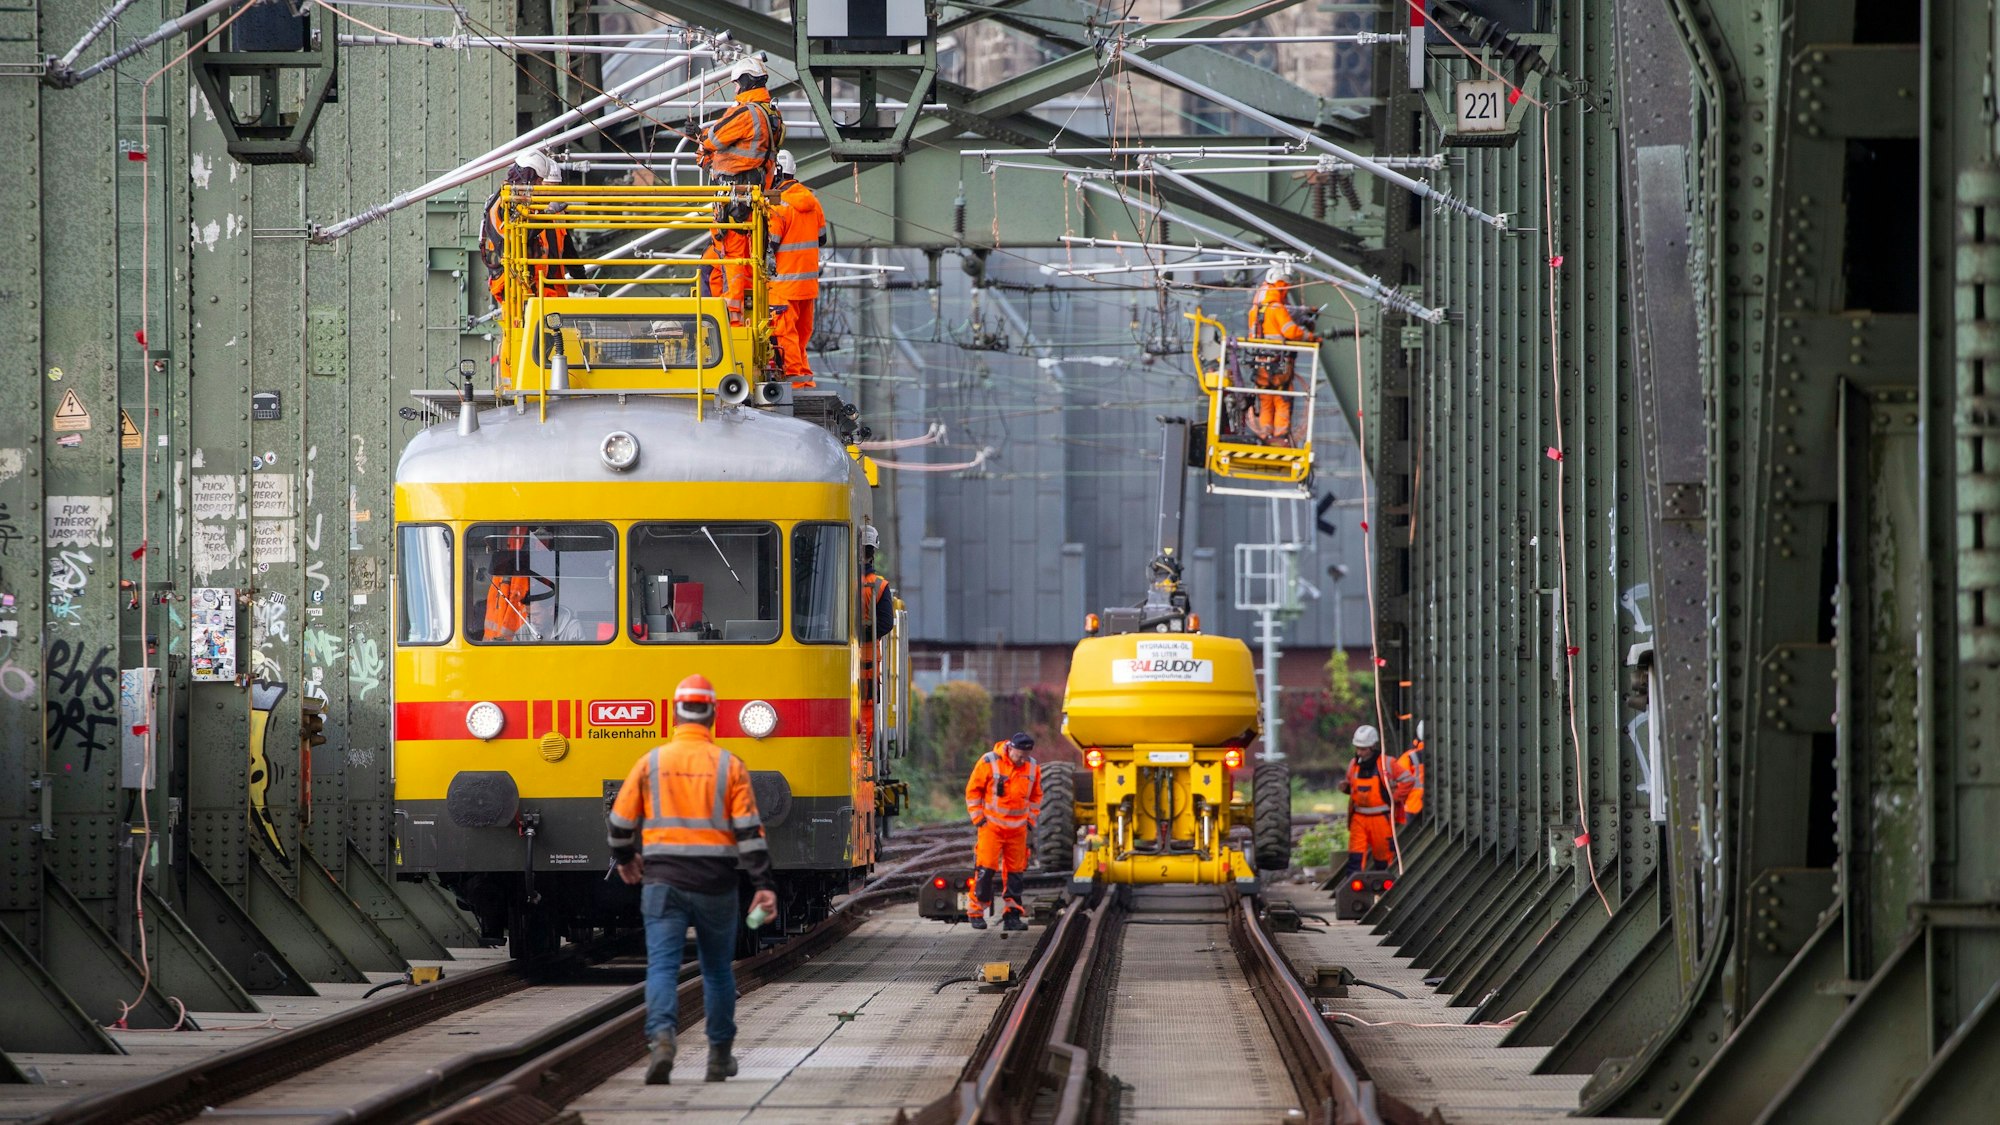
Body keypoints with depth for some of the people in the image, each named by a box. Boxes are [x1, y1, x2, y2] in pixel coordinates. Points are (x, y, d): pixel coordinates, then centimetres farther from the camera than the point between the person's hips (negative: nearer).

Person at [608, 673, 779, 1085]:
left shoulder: (650, 762, 1)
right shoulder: (729, 766, -1)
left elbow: (621, 822, 7)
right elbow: (749, 830, -7)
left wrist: (624, 859, 27)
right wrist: (764, 885, -6)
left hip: (663, 881, 0)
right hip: (715, 882, 0)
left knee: (662, 965, -6)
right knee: (717, 970, 15)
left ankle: (661, 1039, -30)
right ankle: (720, 1056, 24)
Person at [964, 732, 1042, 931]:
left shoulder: (1032, 767, 3)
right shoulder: (989, 762, -10)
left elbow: (1035, 795, 18)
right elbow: (973, 790, -2)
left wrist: (1030, 820, 11)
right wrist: (978, 817, -5)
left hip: (1018, 829, 4)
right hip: (992, 826, -4)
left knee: (1014, 872, 5)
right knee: (986, 869, -9)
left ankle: (1012, 915, 10)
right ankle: (977, 913, -1)